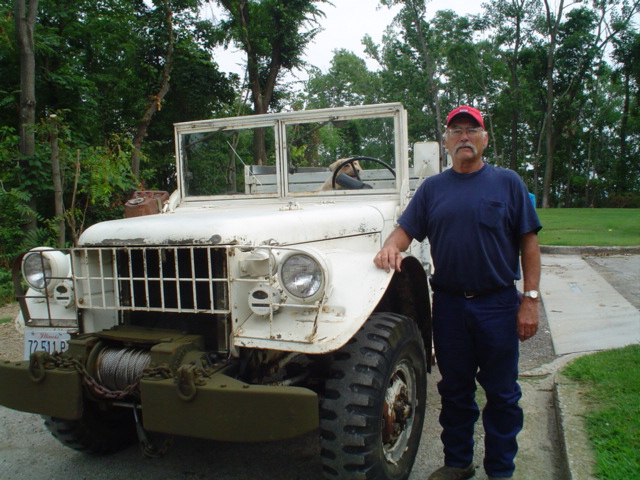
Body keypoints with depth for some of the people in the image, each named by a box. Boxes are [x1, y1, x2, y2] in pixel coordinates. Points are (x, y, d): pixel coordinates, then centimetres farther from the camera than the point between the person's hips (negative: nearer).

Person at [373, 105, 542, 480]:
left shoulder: (508, 183, 1)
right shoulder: (432, 188, 8)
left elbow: (529, 242, -2)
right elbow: (406, 230, 4)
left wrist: (530, 299, -8)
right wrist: (391, 248, -19)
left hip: (498, 305, -2)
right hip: (449, 304, 2)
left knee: (501, 393, 9)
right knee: (455, 391, 14)